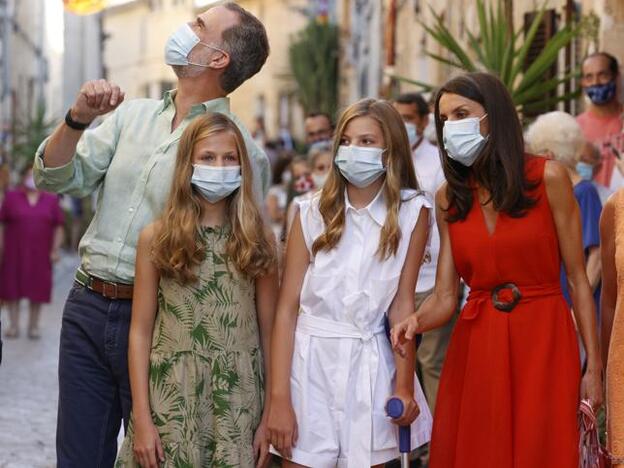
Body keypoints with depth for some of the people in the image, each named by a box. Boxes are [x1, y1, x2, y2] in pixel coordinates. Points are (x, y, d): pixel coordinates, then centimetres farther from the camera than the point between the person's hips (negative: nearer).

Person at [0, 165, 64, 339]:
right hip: (15, 252, 0)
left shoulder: (51, 200, 4)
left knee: (37, 290, 3)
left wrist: (56, 249, -3)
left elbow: (58, 227, 4)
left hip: (40, 253, 0)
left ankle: (33, 326, 12)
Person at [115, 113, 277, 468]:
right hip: (171, 398, -1)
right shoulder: (157, 238, 1)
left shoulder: (259, 240, 4)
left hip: (239, 402, 1)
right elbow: (140, 332, 0)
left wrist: (271, 416, -1)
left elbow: (269, 332, 4)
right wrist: (141, 418, -7)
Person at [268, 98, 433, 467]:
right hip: (310, 361, 1)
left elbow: (403, 303, -3)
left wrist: (404, 385, -11)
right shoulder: (313, 212, 0)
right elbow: (288, 307, -2)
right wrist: (279, 399, -8)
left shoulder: (412, 211, -2)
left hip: (372, 366, 0)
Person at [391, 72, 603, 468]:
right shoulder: (448, 198, 6)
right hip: (474, 347, 3)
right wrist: (414, 322, -20)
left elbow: (578, 279, -3)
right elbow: (445, 297, 1)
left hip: (543, 342, -3)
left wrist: (594, 366, -5)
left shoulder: (548, 179, -5)